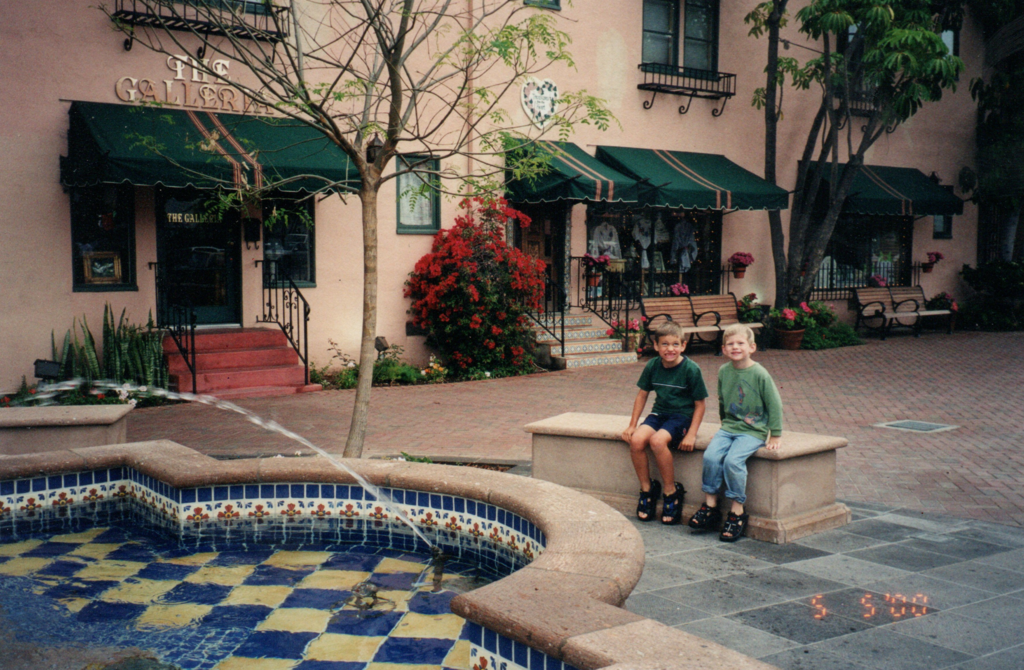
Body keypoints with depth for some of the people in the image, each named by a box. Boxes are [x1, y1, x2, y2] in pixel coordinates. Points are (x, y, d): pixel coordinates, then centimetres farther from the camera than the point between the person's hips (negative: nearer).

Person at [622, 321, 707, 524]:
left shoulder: (691, 369, -13)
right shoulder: (652, 366, 0)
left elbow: (699, 404, -7)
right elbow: (642, 395, 12)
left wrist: (691, 434, -16)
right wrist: (632, 425, 9)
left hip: (682, 416, -5)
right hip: (659, 413, 5)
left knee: (657, 440, -33)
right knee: (636, 440, -24)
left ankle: (672, 491, -12)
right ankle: (646, 487, -2)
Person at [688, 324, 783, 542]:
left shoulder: (759, 374, -10)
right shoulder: (724, 371, 5)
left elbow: (774, 405, -4)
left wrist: (775, 435, -3)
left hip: (753, 432, -5)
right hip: (728, 427, 5)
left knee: (733, 461, -26)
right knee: (710, 456, -19)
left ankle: (737, 512, -12)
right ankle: (710, 506, -5)